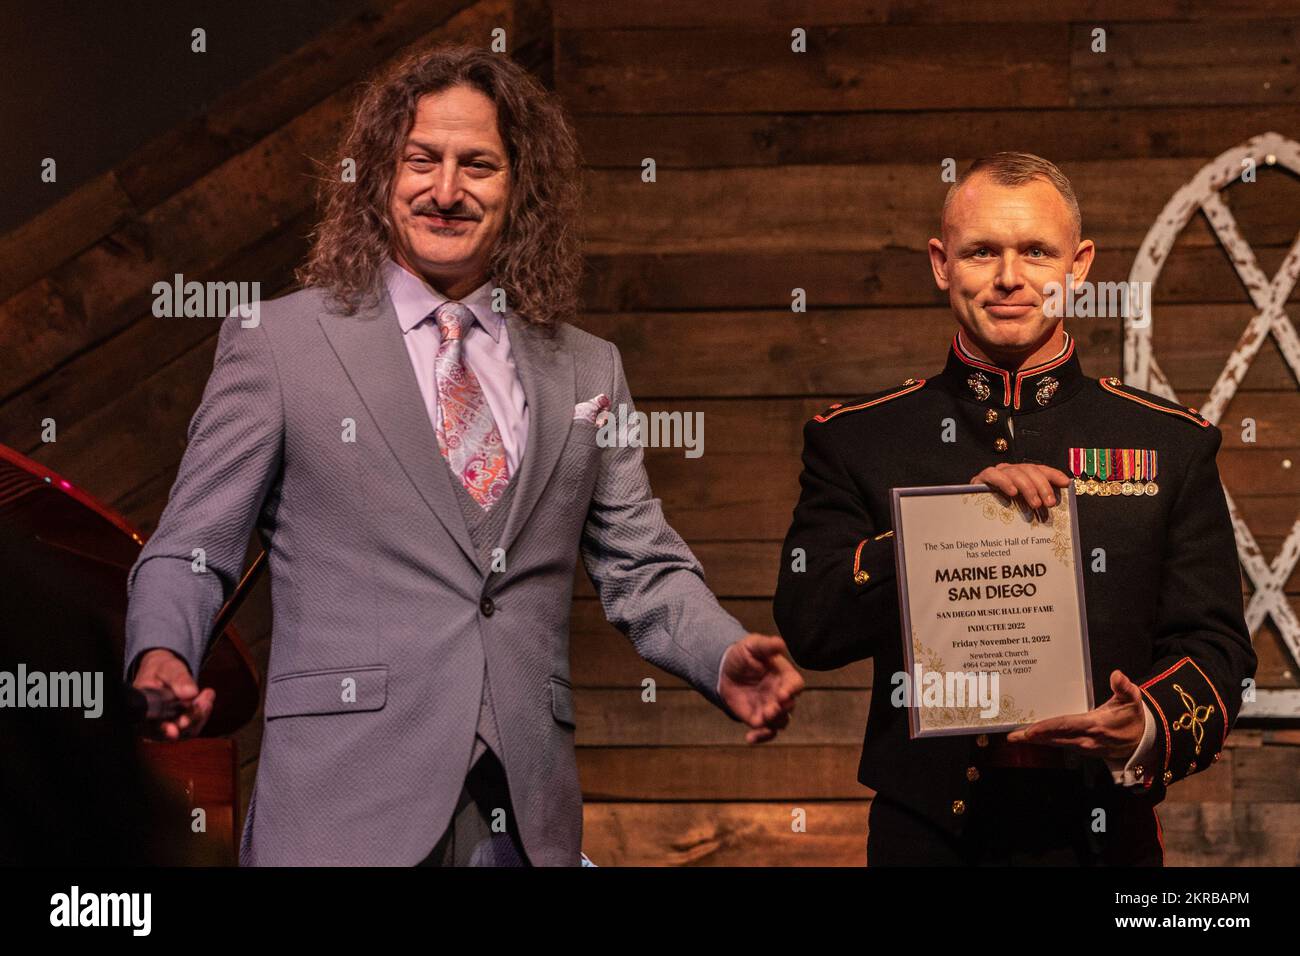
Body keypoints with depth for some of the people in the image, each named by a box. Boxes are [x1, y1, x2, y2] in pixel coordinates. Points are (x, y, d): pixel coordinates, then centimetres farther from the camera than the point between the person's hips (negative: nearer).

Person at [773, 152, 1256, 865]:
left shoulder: (1171, 444, 2)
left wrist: (1148, 731, -22)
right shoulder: (854, 439, 1)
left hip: (1100, 835, 1)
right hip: (924, 834, 0)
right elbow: (807, 626, -10)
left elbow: (1215, 645, -1)